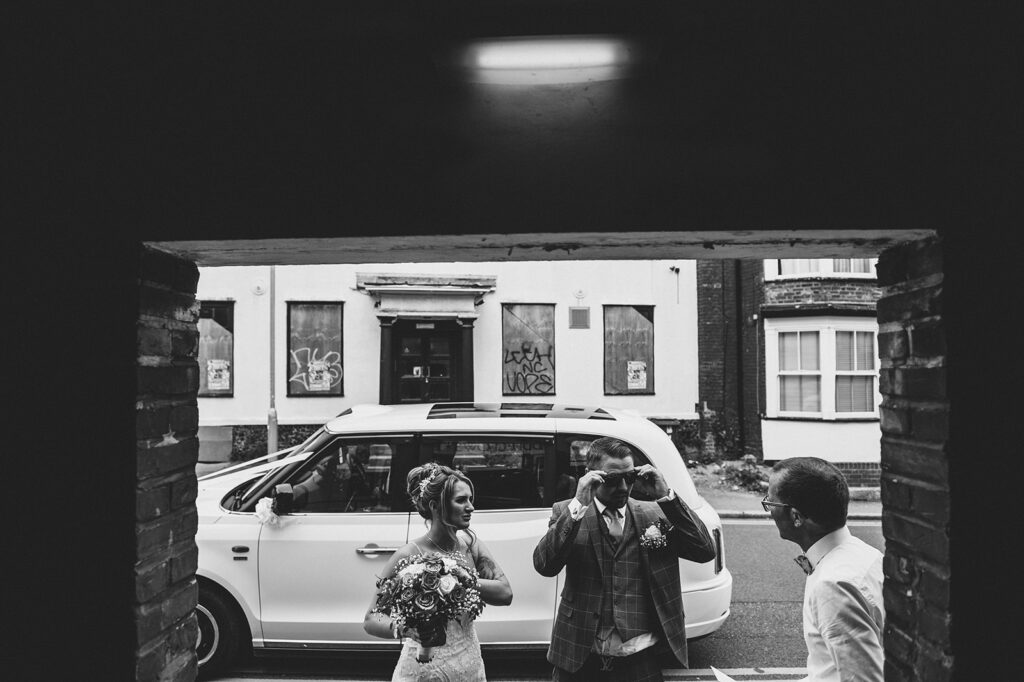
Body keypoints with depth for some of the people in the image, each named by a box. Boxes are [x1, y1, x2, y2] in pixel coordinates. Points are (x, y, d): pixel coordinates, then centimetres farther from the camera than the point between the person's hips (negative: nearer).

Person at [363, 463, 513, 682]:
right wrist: (400, 629, -35)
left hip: (470, 664, 5)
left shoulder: (470, 542, -3)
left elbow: (505, 594, -11)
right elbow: (371, 620, -15)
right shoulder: (409, 555, -18)